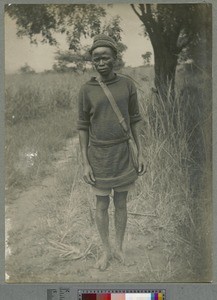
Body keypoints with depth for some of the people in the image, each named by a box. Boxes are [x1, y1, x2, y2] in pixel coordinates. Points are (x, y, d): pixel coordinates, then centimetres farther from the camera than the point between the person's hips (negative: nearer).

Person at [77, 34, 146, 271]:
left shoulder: (128, 85, -3)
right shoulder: (85, 91, -7)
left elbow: (134, 121, 2)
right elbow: (83, 128, -3)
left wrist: (140, 154, -2)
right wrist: (85, 164, -7)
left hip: (123, 156, 1)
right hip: (99, 157, -1)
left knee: (121, 203, 13)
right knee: (102, 205, 9)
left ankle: (119, 247, 32)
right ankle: (106, 250, 29)